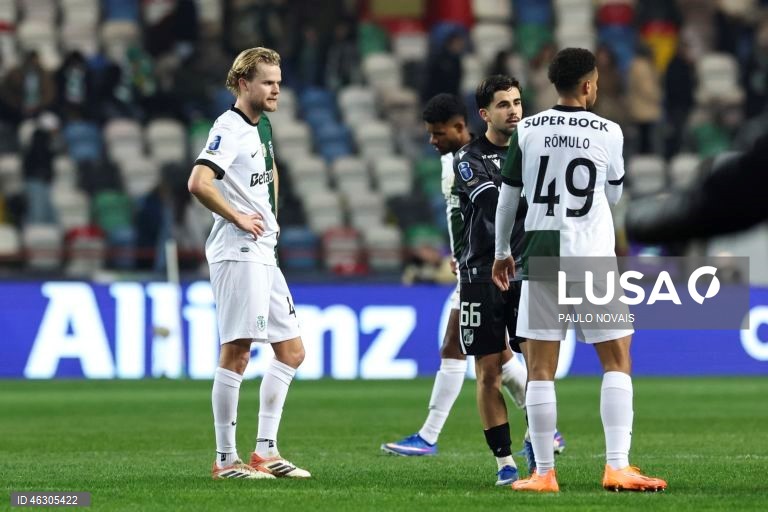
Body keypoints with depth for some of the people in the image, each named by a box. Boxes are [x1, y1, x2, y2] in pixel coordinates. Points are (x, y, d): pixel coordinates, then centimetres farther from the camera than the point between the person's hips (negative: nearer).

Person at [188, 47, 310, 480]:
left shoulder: (262, 126, 17)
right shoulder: (229, 128, -12)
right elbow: (199, 183, -27)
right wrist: (238, 218, -17)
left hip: (265, 255, 10)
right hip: (238, 253, -10)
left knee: (292, 352, 10)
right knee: (236, 353, -8)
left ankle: (266, 451, 14)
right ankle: (226, 459, -4)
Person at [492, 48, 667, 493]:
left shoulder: (527, 131, 1)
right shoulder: (609, 132, -1)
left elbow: (508, 198, 7)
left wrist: (502, 251, 21)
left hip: (541, 258, 1)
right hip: (592, 258, -1)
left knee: (540, 369, 4)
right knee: (617, 361, 7)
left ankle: (544, 473, 2)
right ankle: (618, 466, -4)